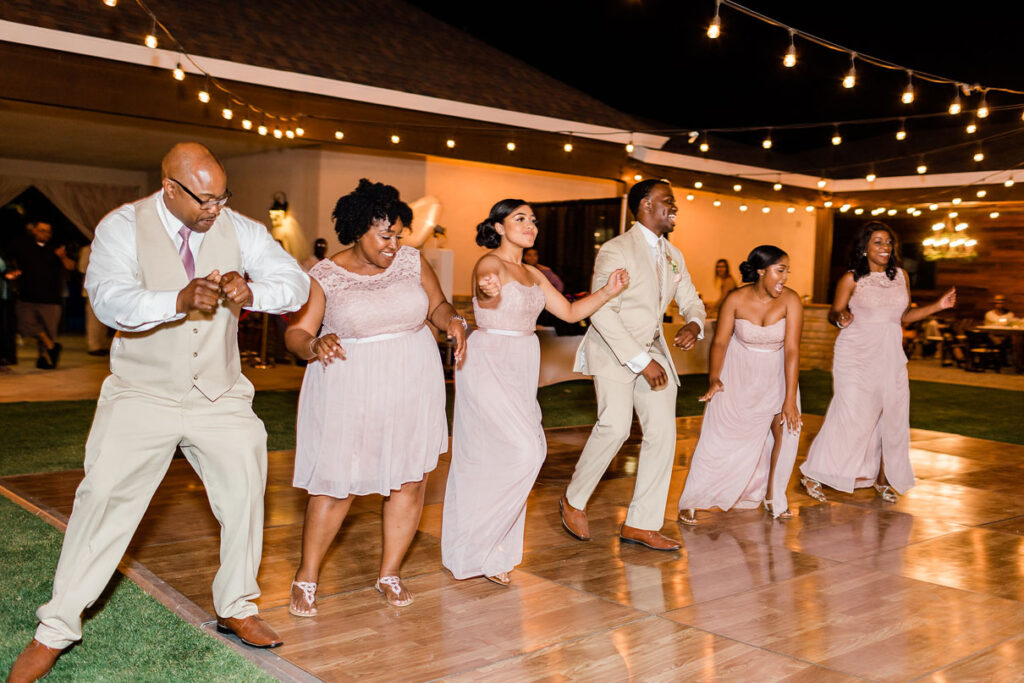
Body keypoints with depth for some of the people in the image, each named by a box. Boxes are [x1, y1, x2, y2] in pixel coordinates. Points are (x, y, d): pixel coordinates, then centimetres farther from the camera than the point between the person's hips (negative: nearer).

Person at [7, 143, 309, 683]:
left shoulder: (240, 230, -1)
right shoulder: (123, 227, -8)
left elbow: (296, 284, -7)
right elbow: (109, 298, -25)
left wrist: (251, 291, -28)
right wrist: (179, 301, -42)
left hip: (220, 397, 3)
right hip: (143, 395, -3)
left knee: (244, 494, 5)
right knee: (104, 499, -8)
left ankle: (236, 609, 27)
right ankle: (55, 631, 9)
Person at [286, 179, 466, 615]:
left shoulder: (411, 261, 4)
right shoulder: (324, 277, -5)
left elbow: (437, 306, 12)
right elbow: (295, 333, -6)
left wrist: (452, 320, -11)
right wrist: (313, 345, -28)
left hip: (411, 386, 4)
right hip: (349, 392, -3)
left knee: (411, 480, 6)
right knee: (338, 485, -1)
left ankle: (389, 574, 23)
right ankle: (306, 576, 18)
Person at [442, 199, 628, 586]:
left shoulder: (533, 274, 14)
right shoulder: (489, 263, -11)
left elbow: (570, 312, 12)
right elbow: (486, 287, -35)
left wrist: (608, 292, -2)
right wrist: (488, 290, -58)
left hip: (520, 371, 8)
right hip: (489, 365, -8)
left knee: (499, 458, 11)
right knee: (524, 452, -13)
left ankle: (492, 552, 21)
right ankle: (477, 546, 2)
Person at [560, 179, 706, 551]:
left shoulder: (673, 256, 13)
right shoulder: (616, 250, -12)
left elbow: (691, 301, 19)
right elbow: (602, 313, -19)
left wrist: (693, 325, -8)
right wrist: (642, 361, -22)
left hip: (653, 349, 7)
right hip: (614, 350, -7)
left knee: (663, 431, -3)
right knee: (615, 426, -21)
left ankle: (641, 524, 6)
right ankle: (574, 501, 2)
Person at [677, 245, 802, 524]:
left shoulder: (790, 300, -21)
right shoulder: (736, 299, -20)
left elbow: (792, 349, -24)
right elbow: (720, 342, -15)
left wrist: (790, 399, -28)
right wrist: (714, 378, -30)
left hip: (775, 371, 1)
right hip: (738, 369, -1)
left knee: (786, 428, -13)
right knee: (721, 433, -5)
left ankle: (772, 495, 8)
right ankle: (691, 501, 4)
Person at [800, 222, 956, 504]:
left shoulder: (901, 276, 10)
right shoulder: (851, 279, -4)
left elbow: (904, 316, 16)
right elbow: (834, 313, -1)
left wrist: (938, 306, 8)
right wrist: (841, 318, -23)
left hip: (890, 356, 5)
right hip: (856, 356, -5)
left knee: (892, 415, 4)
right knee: (852, 415, -8)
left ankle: (882, 478, 20)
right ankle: (812, 474, 3)